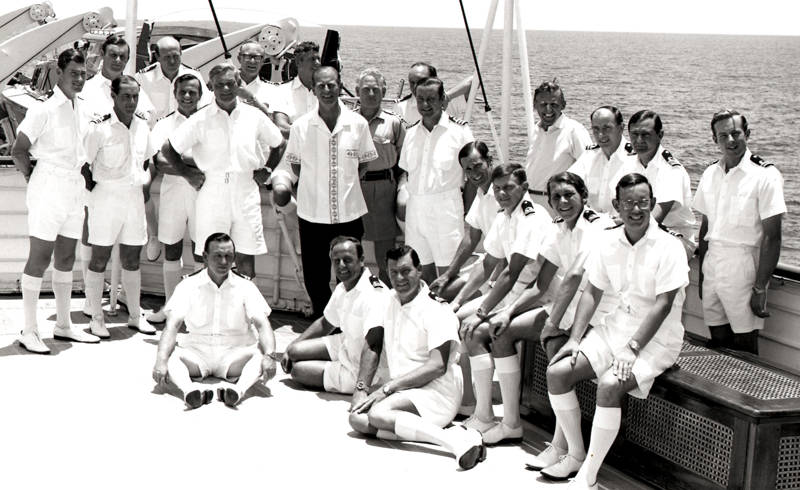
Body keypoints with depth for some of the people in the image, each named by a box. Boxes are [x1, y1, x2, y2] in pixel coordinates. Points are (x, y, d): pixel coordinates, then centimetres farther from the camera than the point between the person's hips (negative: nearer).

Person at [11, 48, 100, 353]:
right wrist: (32, 178, -1)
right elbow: (18, 151, -11)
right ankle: (29, 330, 4)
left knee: (66, 257, 13)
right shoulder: (44, 108, -13)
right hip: (49, 187, -7)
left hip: (75, 187, 7)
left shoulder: (82, 107, 7)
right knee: (40, 257, -3)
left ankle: (63, 325, 23)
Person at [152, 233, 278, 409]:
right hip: (196, 354, 0)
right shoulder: (188, 285, 1)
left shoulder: (245, 286, 2)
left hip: (233, 355, 0)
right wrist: (161, 360, -26)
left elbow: (262, 325, -8)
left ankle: (238, 388, -54)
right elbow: (172, 325, -8)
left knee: (260, 354, -30)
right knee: (170, 354, -30)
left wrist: (269, 355, -28)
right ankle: (189, 389, -55)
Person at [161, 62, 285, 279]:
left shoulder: (254, 116, 4)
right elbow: (167, 149, 4)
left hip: (246, 194, 2)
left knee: (246, 259, 2)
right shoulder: (201, 120, -2)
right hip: (212, 195, -1)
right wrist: (187, 174, 3)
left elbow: (278, 144, 19)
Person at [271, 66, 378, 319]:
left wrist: (347, 183, 0)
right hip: (313, 214, 0)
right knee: (314, 278, 6)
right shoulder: (301, 126, -2)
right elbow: (292, 165, 8)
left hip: (349, 213, 0)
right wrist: (282, 181, -9)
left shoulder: (358, 124, -1)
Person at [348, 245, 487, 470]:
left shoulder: (437, 310, -12)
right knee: (358, 420, -17)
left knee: (378, 414, -32)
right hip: (402, 393, 8)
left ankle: (454, 441, -35)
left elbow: (438, 366, -19)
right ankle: (442, 434, -23)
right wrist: (361, 389, 3)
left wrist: (387, 388, -19)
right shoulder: (389, 302, 12)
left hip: (437, 393, -8)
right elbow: (372, 346, 17)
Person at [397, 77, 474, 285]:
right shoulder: (411, 133, 13)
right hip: (415, 207, 5)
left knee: (447, 271, -5)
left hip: (446, 207, -5)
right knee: (423, 268, 9)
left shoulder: (459, 130, -2)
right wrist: (402, 190, 4)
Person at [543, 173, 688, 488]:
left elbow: (663, 305, -18)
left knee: (610, 386, -30)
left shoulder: (668, 247, -14)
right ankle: (576, 454, 7)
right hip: (617, 325, 6)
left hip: (656, 337, -6)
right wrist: (575, 339, -3)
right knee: (557, 372, -10)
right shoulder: (608, 242, 3)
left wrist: (632, 348, -24)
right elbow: (592, 293, 8)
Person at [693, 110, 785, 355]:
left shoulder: (765, 175, -9)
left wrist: (760, 288, -15)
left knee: (743, 348, 0)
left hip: (743, 267, -5)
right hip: (712, 264, 5)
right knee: (718, 345, 10)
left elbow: (772, 236, -12)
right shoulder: (711, 174, 9)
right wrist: (701, 275, 12)